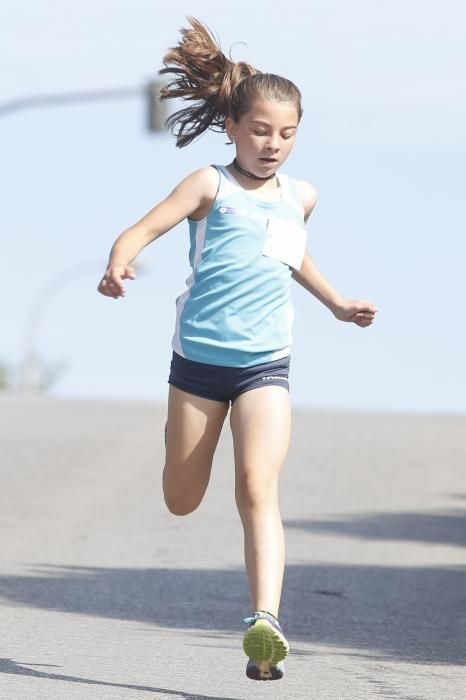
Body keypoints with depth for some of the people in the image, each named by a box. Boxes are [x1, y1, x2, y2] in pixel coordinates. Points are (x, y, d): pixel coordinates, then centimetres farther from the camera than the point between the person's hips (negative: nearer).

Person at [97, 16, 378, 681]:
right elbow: (141, 231, -14)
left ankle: (265, 625, -31)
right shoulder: (211, 186, -2)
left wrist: (336, 302, 33)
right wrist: (119, 265, -34)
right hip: (199, 358, -1)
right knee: (182, 502, 12)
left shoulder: (301, 196, 12)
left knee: (258, 489, -19)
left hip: (265, 365, 2)